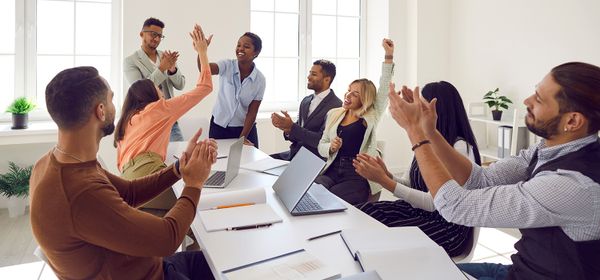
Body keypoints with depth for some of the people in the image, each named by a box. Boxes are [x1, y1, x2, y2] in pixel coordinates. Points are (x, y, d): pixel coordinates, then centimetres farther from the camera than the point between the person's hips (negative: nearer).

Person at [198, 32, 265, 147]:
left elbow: (252, 112, -8)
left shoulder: (260, 79, -10)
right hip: (219, 127, 0)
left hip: (245, 128, 0)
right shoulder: (227, 66, -10)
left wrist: (242, 138, -12)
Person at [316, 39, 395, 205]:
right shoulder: (333, 114, 15)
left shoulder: (370, 117, 4)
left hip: (357, 176, -3)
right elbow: (321, 146, 18)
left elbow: (384, 89, -7)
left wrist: (389, 57, -14)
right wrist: (331, 147, -6)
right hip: (331, 171, 4)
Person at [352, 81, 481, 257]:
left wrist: (385, 181, -24)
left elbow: (435, 203, -21)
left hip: (447, 225, -7)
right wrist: (386, 176, -12)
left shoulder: (460, 148, -17)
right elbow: (409, 185, 10)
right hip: (417, 210, 7)